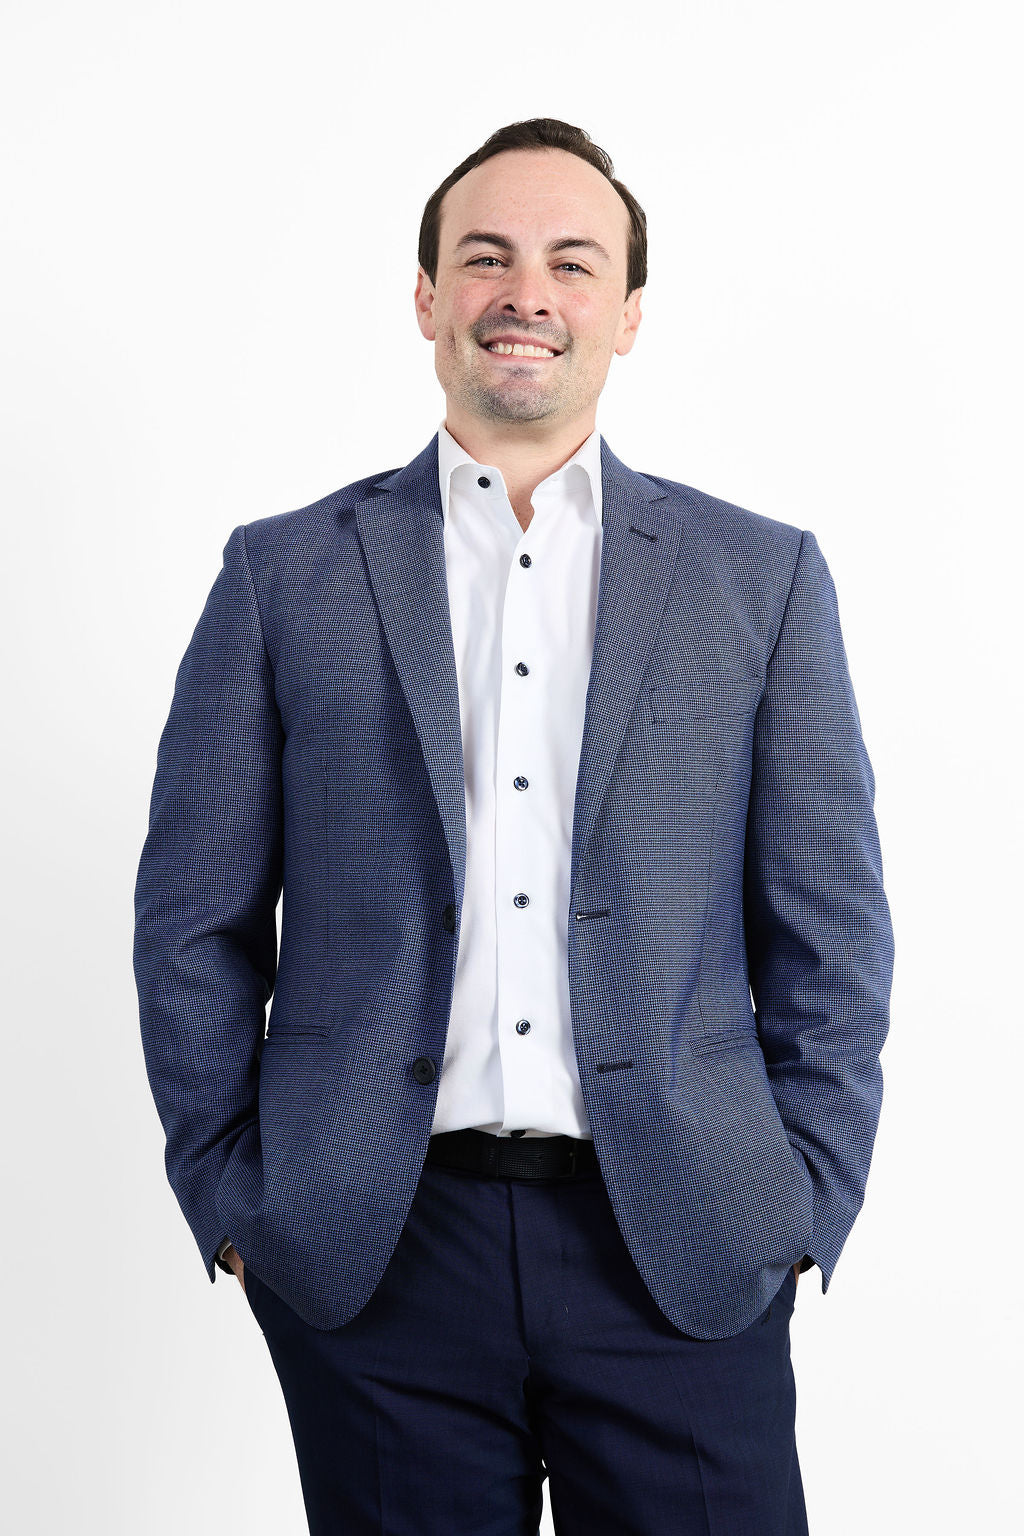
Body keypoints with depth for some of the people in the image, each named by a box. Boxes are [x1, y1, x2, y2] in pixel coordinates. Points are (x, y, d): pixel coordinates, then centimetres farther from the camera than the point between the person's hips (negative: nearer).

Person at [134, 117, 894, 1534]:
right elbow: (194, 921, 6)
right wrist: (233, 1200, 1)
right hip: (375, 1258, 0)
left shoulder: (763, 578, 7)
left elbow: (832, 933, 6)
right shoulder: (285, 574, 6)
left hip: (685, 1260, 1)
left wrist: (803, 1212, 0)